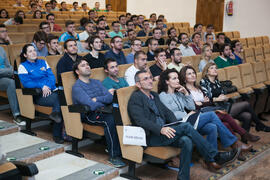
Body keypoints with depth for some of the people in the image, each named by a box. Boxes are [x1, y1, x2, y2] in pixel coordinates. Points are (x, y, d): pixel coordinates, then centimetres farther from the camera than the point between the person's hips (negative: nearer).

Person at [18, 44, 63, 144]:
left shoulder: (43, 62, 25)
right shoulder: (23, 66, 12)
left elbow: (51, 76, 13)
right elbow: (26, 82, -2)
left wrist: (48, 86, -7)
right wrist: (42, 86, -13)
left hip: (51, 90, 4)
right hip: (38, 95, -4)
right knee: (59, 100, -31)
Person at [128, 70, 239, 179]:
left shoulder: (154, 95, 23)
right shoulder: (135, 98, -3)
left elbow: (167, 112, 17)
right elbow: (141, 120, -16)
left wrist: (176, 127, -2)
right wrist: (160, 129, -30)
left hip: (165, 133, 7)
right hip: (151, 137, -7)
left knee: (186, 141, -25)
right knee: (186, 126, -23)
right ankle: (215, 157, -18)